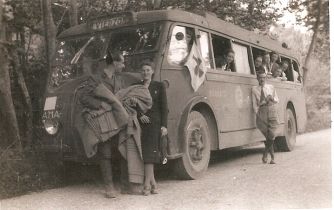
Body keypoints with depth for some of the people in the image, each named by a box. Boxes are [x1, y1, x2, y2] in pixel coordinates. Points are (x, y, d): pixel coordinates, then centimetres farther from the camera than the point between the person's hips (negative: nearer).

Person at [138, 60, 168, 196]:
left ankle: (147, 184, -10)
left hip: (154, 123, -3)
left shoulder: (159, 86, 7)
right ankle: (153, 183, 10)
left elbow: (164, 107, 3)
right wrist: (139, 115, -10)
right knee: (144, 152, 0)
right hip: (140, 123, 3)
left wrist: (164, 125, -6)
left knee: (149, 152, -11)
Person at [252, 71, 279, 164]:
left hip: (271, 109, 1)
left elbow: (277, 100, 19)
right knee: (267, 136, -4)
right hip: (261, 111, -1)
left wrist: (271, 98, -3)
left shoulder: (271, 87, 15)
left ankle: (265, 154, 6)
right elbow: (254, 104, 5)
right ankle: (272, 157, 10)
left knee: (271, 135, -12)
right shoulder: (254, 89, 9)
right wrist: (257, 114, -7)